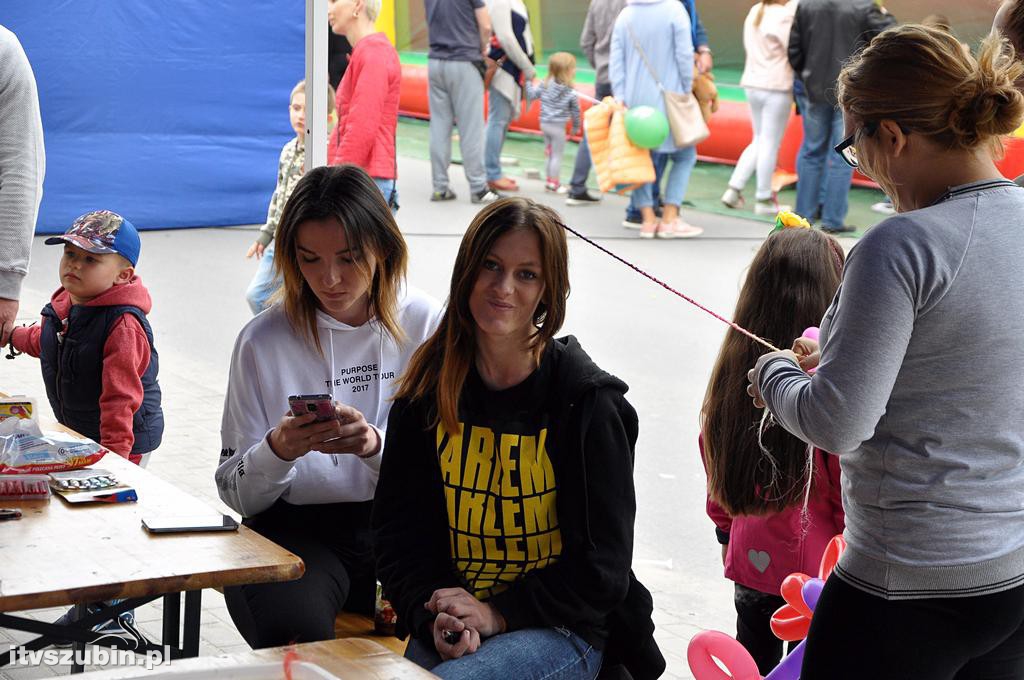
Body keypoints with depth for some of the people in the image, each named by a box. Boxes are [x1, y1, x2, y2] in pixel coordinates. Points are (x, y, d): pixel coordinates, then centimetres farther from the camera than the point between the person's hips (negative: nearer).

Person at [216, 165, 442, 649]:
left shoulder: (424, 325, 2)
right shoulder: (264, 340, 0)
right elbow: (236, 493, 3)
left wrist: (376, 444, -20)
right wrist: (278, 450, -19)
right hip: (295, 526, 0)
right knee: (297, 627, -32)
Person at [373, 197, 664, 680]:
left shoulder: (588, 401, -5)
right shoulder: (428, 393, 6)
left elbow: (600, 567, -5)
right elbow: (398, 530, 5)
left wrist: (498, 614, -15)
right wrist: (435, 618, -13)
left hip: (564, 629, -3)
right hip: (451, 625, 4)